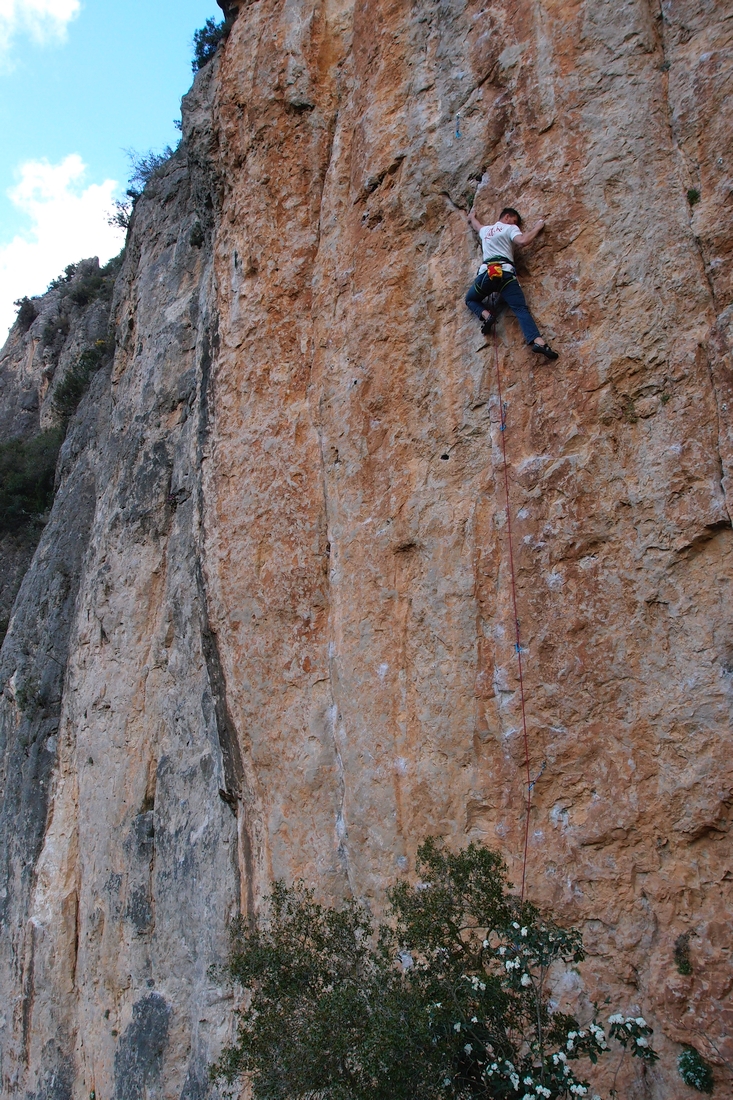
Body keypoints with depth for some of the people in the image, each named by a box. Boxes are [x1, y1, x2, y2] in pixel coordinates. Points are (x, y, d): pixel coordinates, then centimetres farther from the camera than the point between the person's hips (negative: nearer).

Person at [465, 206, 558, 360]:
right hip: (505, 273, -3)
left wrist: (472, 217, 78)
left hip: (486, 272, 3)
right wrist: (537, 227, 9)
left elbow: (475, 224, 55)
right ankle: (538, 341, -36)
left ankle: (486, 315, -4)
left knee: (470, 300, 29)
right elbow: (523, 241, -7)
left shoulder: (485, 230, 31)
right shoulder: (510, 228, 14)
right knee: (521, 308, -13)